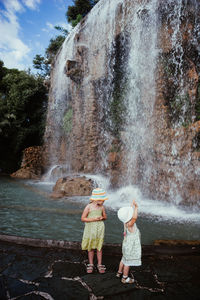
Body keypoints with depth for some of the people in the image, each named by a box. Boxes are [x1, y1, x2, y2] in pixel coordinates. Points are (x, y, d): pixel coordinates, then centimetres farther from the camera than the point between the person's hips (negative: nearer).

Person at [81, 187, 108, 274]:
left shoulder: (102, 207, -4)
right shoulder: (88, 207, -13)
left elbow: (105, 217, 11)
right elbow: (83, 218, -10)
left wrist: (102, 218, -13)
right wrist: (93, 219, -21)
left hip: (99, 229, 2)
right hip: (90, 229, -2)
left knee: (99, 247, 9)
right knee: (90, 248, 11)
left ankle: (99, 265, 24)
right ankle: (90, 265, 28)